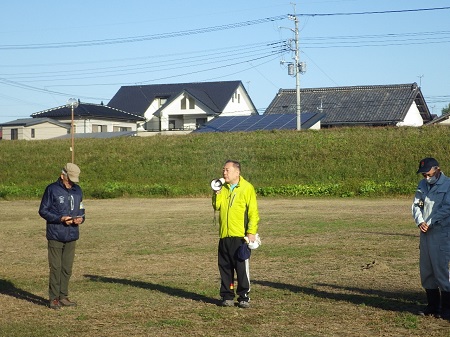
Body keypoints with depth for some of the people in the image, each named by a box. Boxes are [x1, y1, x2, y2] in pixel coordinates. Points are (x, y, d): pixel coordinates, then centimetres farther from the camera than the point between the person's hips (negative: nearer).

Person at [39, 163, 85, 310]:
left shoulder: (77, 190, 11)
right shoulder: (52, 189, -7)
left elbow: (81, 209, 19)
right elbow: (43, 210, -6)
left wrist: (81, 218, -4)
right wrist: (60, 218, -17)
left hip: (71, 236, 5)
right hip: (55, 236, -5)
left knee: (67, 268, 9)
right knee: (56, 268, -2)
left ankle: (63, 296, 18)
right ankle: (54, 298, 6)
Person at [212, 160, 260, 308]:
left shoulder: (247, 188, -4)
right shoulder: (222, 188, 14)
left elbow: (253, 212, -7)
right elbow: (216, 207, 9)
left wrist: (251, 232, -13)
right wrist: (216, 193, -5)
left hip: (240, 236, -5)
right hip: (224, 236, 6)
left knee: (242, 268, -2)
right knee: (225, 267, 8)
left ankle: (244, 297, 6)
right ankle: (227, 296, 17)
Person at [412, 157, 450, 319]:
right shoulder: (422, 185, 13)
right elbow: (416, 205, 11)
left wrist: (429, 223, -16)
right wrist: (419, 222, -7)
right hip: (425, 233, 7)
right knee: (426, 270, 10)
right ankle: (433, 306, 20)